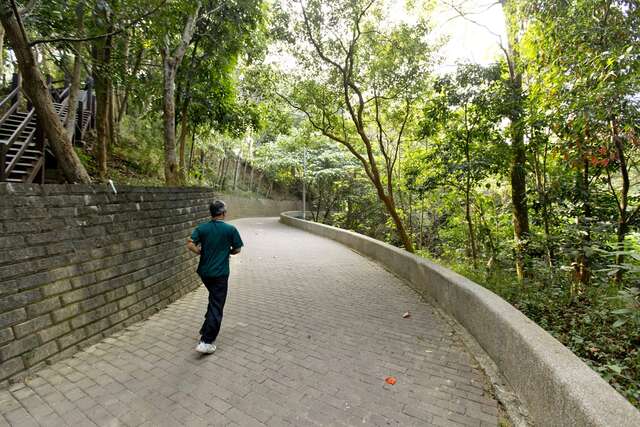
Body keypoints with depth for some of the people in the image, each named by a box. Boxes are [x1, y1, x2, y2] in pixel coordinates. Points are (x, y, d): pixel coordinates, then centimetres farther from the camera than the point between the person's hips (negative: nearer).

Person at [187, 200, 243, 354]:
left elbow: (190, 244, -10)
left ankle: (206, 329, 36)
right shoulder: (231, 229, -9)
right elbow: (237, 250, -3)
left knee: (214, 300, 27)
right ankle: (206, 342, 0)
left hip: (204, 271, 5)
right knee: (216, 306, 1)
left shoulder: (201, 228, -1)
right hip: (220, 274, -5)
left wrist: (201, 253, 4)